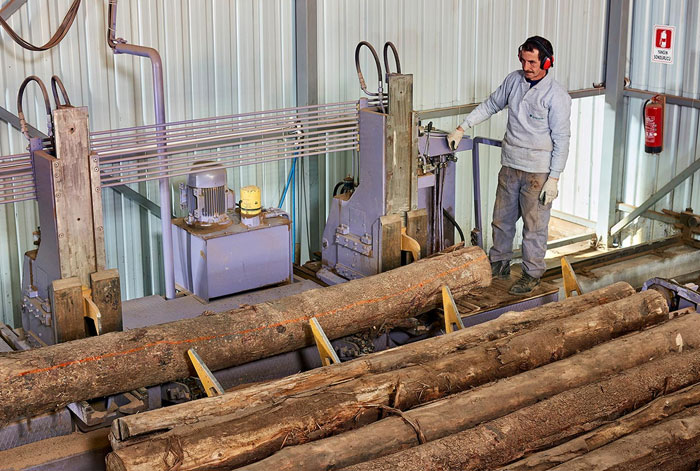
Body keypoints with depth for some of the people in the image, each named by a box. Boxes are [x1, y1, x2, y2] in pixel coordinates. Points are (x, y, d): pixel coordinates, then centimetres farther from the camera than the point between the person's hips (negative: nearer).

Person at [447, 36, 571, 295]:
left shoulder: (557, 96, -14)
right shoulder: (514, 80, 3)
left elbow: (561, 140, -12)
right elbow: (491, 105, 17)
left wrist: (554, 178, -14)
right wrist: (462, 128, 11)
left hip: (538, 170, -6)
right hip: (510, 164, 6)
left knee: (534, 225, 3)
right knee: (502, 218, 16)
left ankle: (532, 273, 17)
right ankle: (499, 263, 33)